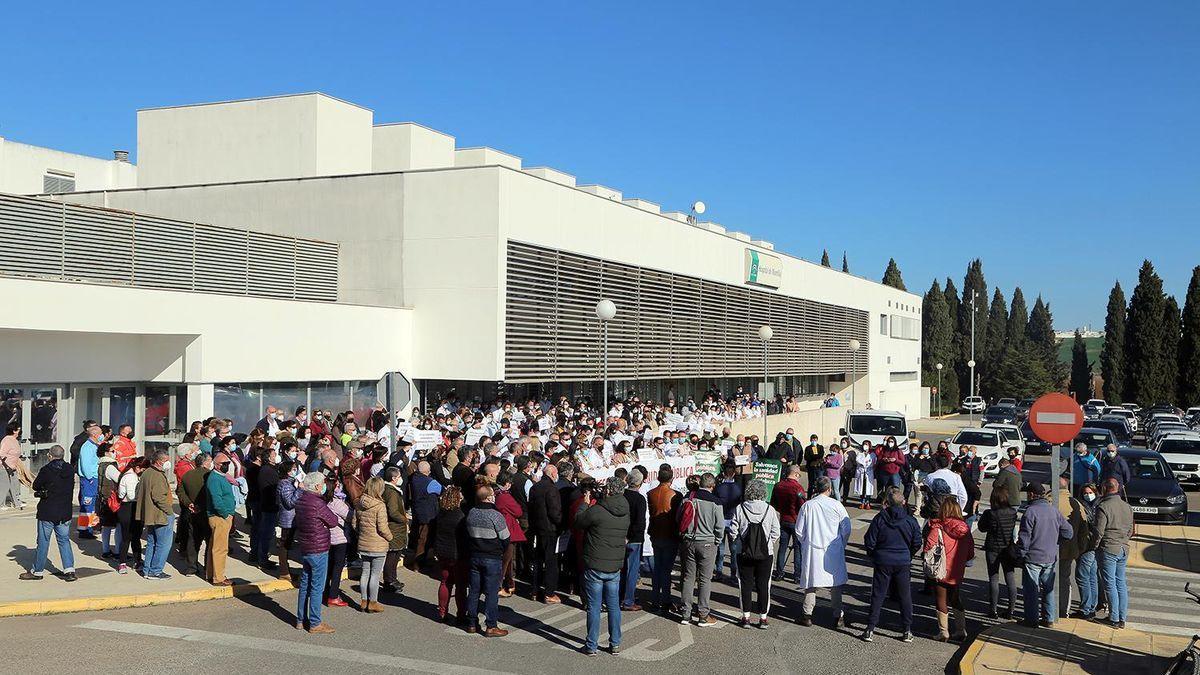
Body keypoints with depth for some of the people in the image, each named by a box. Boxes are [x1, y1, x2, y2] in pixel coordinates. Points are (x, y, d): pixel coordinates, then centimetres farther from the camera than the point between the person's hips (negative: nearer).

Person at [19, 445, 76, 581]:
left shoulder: (46, 470, -13)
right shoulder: (70, 470, 0)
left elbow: (35, 486, -4)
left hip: (47, 512, -4)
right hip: (65, 512, 4)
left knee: (43, 542, 7)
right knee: (64, 541, 11)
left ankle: (37, 571, 17)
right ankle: (69, 570, 4)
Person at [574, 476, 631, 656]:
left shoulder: (596, 511, -19)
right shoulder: (625, 513, 0)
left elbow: (578, 521, -5)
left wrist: (585, 503, 11)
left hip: (595, 567, -5)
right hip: (615, 567, 5)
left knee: (594, 607, 4)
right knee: (614, 605, 14)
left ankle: (591, 646, 10)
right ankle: (615, 644, 20)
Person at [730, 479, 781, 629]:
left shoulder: (740, 509, -7)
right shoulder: (770, 510, -6)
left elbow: (733, 531, -5)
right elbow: (775, 533, -4)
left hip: (744, 553, 0)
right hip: (765, 553, 0)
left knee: (745, 584, 9)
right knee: (763, 585, 9)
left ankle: (746, 617, 12)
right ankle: (763, 618, 12)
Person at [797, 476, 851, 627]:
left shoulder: (807, 505, -5)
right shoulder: (836, 505, -8)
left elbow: (799, 531, 0)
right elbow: (846, 529, -3)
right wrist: (841, 545, 13)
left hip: (812, 550, 0)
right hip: (834, 552, 0)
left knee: (811, 582, 9)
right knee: (836, 584, 10)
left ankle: (807, 615, 12)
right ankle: (838, 616, 14)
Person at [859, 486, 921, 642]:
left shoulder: (879, 519, -11)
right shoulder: (910, 520, -6)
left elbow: (869, 542, -8)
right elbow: (917, 544, 0)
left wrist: (873, 556, 11)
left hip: (882, 563, -1)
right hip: (903, 563, 1)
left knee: (877, 595, 7)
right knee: (905, 597, 12)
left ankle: (870, 629, 9)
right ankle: (907, 631, 16)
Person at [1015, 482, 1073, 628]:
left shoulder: (1030, 511, -14)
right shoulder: (1054, 511, 5)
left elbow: (1024, 537, -15)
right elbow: (1068, 532, 8)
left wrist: (1020, 554, -6)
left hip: (1033, 557, -6)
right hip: (1051, 558, 6)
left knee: (1031, 590, 2)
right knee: (1049, 588, 15)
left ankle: (1032, 620, 6)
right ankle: (1049, 619, 20)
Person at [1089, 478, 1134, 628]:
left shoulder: (1103, 507, -16)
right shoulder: (1127, 507, 7)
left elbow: (1098, 532, -17)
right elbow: (1131, 531, 15)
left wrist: (1093, 546, -3)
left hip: (1108, 550, -7)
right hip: (1123, 549, 7)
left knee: (1110, 584, 0)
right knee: (1121, 583, 13)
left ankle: (1114, 619, 4)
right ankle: (1122, 618, 17)